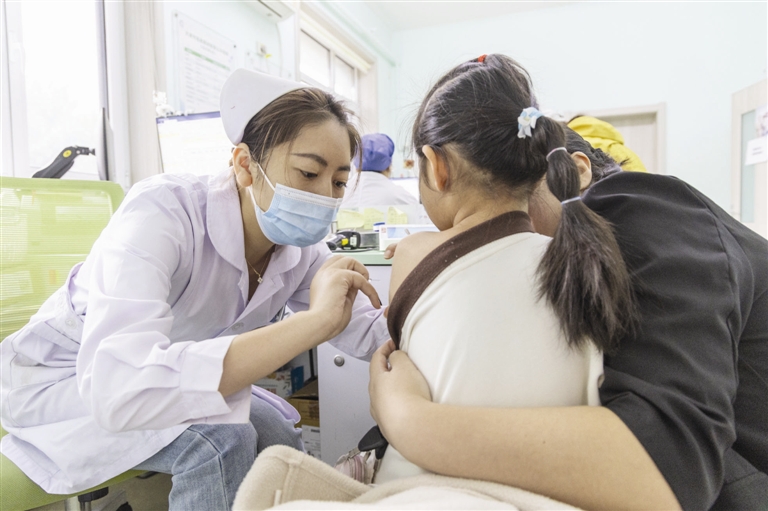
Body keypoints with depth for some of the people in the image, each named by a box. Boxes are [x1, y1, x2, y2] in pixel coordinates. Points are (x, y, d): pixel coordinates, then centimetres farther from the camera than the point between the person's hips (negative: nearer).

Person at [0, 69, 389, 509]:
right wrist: (314, 321, -50)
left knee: (281, 442, -10)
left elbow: (369, 333, -10)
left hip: (176, 376, 6)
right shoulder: (163, 212, -34)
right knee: (220, 440, -28)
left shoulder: (301, 247, -15)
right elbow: (117, 390, -48)